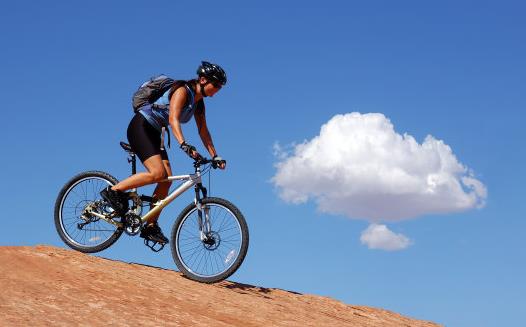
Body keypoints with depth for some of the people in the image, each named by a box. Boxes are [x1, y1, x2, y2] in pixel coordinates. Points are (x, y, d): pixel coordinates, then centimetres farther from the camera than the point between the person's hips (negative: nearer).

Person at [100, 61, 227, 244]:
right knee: (158, 173, -25)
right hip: (140, 127, -9)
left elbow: (203, 131, 12)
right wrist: (184, 145, -44)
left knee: (167, 180, -4)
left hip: (154, 134, 9)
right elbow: (173, 119, -31)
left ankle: (150, 226, 0)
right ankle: (113, 190, -15)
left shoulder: (199, 103, 10)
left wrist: (215, 156, 4)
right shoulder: (183, 91, -17)